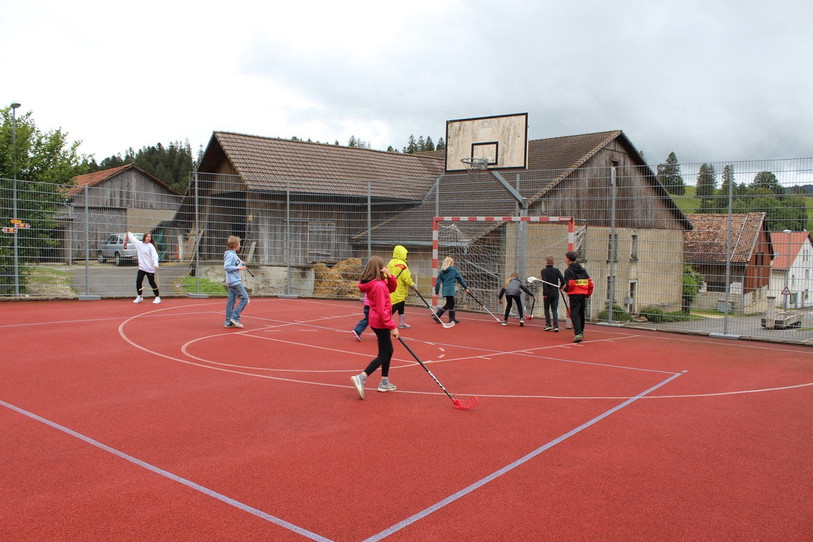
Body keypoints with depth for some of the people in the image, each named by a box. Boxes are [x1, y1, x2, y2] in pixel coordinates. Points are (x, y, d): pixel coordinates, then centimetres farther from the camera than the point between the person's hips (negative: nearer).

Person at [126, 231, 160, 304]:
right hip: (141, 268, 5)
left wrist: (155, 264, -30)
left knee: (152, 283, -1)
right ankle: (139, 297, 18)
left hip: (150, 268, -5)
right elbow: (132, 237, 23)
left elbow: (154, 256, -17)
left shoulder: (151, 246, -7)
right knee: (138, 282, 1)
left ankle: (157, 297, 11)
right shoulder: (139, 244, 8)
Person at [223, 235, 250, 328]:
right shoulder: (231, 255, -14)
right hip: (234, 281, -10)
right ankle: (235, 317, -7)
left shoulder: (233, 254, 15)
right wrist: (238, 268, -19)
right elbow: (226, 267, -21)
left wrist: (240, 263, 13)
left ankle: (228, 322, 10)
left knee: (231, 301, 8)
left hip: (231, 282, 10)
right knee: (245, 298, -7)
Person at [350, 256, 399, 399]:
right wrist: (392, 326, -23)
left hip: (376, 321, 10)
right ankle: (361, 377, -15)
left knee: (388, 351, 20)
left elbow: (392, 288, 13)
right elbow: (382, 310, -24)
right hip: (381, 323, -10)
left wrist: (389, 276, -6)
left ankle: (385, 382, 28)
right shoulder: (379, 285, -22)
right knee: (383, 356, -4)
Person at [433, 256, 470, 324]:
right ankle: (437, 316, -10)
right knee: (449, 304, -1)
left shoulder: (441, 271, 8)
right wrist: (466, 287, 7)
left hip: (445, 290, 6)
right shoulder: (453, 270, -4)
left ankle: (452, 319, 18)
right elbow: (460, 279, 1)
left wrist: (437, 291, 9)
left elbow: (438, 281, 5)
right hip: (450, 290, -6)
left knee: (451, 303, 15)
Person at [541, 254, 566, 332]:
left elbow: (544, 282, -16)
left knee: (547, 309, 12)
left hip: (547, 293, -2)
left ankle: (548, 325, 5)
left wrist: (544, 293, -16)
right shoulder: (556, 270, 1)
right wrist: (560, 287, 14)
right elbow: (562, 280, -6)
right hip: (555, 293, 2)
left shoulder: (544, 271, -6)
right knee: (555, 309, 6)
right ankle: (556, 326, -3)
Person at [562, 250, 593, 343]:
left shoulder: (568, 270, -7)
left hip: (574, 295, -6)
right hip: (583, 295, 6)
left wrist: (564, 288, 3)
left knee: (574, 315, -8)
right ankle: (581, 332, 30)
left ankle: (578, 334, -23)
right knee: (581, 314, 17)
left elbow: (570, 284, -17)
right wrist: (588, 294, 18)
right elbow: (590, 283, 9)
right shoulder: (583, 269, 12)